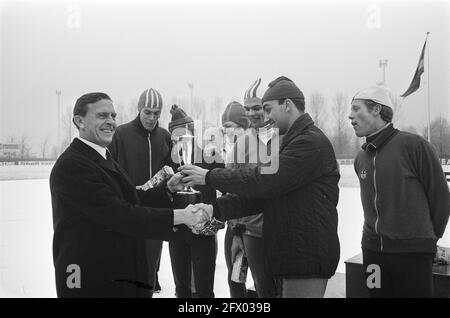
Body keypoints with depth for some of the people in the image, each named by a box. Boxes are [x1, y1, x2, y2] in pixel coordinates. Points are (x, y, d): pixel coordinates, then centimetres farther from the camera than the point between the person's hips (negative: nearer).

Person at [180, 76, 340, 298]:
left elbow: (264, 181, -23)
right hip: (289, 257, 9)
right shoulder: (292, 142, 18)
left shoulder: (311, 142, -15)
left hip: (307, 262, -9)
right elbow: (260, 192, 11)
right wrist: (216, 209, -3)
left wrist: (209, 177, -15)